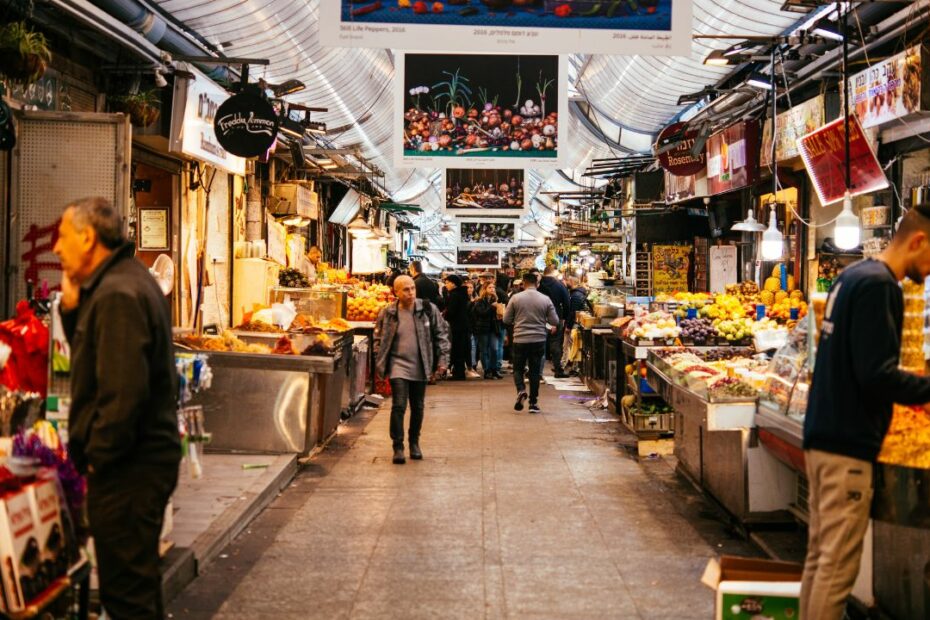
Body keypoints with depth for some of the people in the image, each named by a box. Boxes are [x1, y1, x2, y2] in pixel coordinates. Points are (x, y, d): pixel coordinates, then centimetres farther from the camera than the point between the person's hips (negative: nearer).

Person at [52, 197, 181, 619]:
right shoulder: (127, 280, 12)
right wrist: (72, 308, 3)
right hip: (146, 456, 10)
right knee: (138, 580, 22)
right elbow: (94, 360, 17)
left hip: (127, 469, -10)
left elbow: (122, 390, -27)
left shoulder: (117, 294, -20)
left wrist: (99, 455, -16)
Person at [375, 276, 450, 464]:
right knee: (398, 406, -11)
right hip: (398, 365, -2)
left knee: (418, 407, 11)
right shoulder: (387, 313, -2)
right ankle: (398, 446, -2)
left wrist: (442, 359, 1)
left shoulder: (428, 309, -1)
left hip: (420, 367, 2)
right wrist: (381, 364, 4)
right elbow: (378, 339, 9)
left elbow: (441, 334, 6)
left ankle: (414, 443, 29)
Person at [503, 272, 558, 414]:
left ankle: (521, 390, -12)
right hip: (539, 340, 1)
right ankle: (533, 403, 10)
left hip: (520, 340, -1)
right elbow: (555, 321, 0)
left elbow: (506, 319, 1)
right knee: (535, 372, 9)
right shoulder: (545, 299, -3)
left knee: (518, 369, 14)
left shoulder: (516, 298, -5)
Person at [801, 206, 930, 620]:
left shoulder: (854, 276, 13)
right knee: (837, 565, -3)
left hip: (823, 435, 10)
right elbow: (877, 374, -23)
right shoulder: (878, 284, -16)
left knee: (819, 555, 14)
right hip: (848, 444, -10)